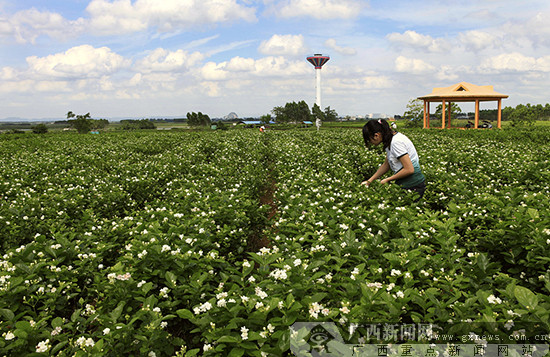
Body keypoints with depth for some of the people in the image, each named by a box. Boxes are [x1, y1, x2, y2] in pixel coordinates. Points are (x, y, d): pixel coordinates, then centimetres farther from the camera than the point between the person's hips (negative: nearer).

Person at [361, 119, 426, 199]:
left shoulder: (396, 142, -22)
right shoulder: (390, 140, 8)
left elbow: (409, 170, -23)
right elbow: (386, 164, 17)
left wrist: (388, 179, -13)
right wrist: (369, 181, 12)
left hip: (413, 186, -9)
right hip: (404, 183, 9)